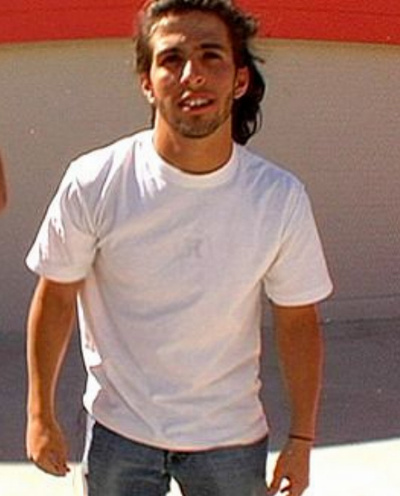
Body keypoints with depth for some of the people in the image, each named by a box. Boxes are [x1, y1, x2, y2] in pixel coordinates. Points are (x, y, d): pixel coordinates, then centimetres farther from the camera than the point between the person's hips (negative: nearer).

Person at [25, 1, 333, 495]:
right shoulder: (93, 183, -18)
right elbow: (56, 297, -5)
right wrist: (41, 416, 0)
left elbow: (298, 322, -3)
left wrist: (302, 438, 2)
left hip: (231, 437, 1)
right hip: (119, 432, 0)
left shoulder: (280, 198, -15)